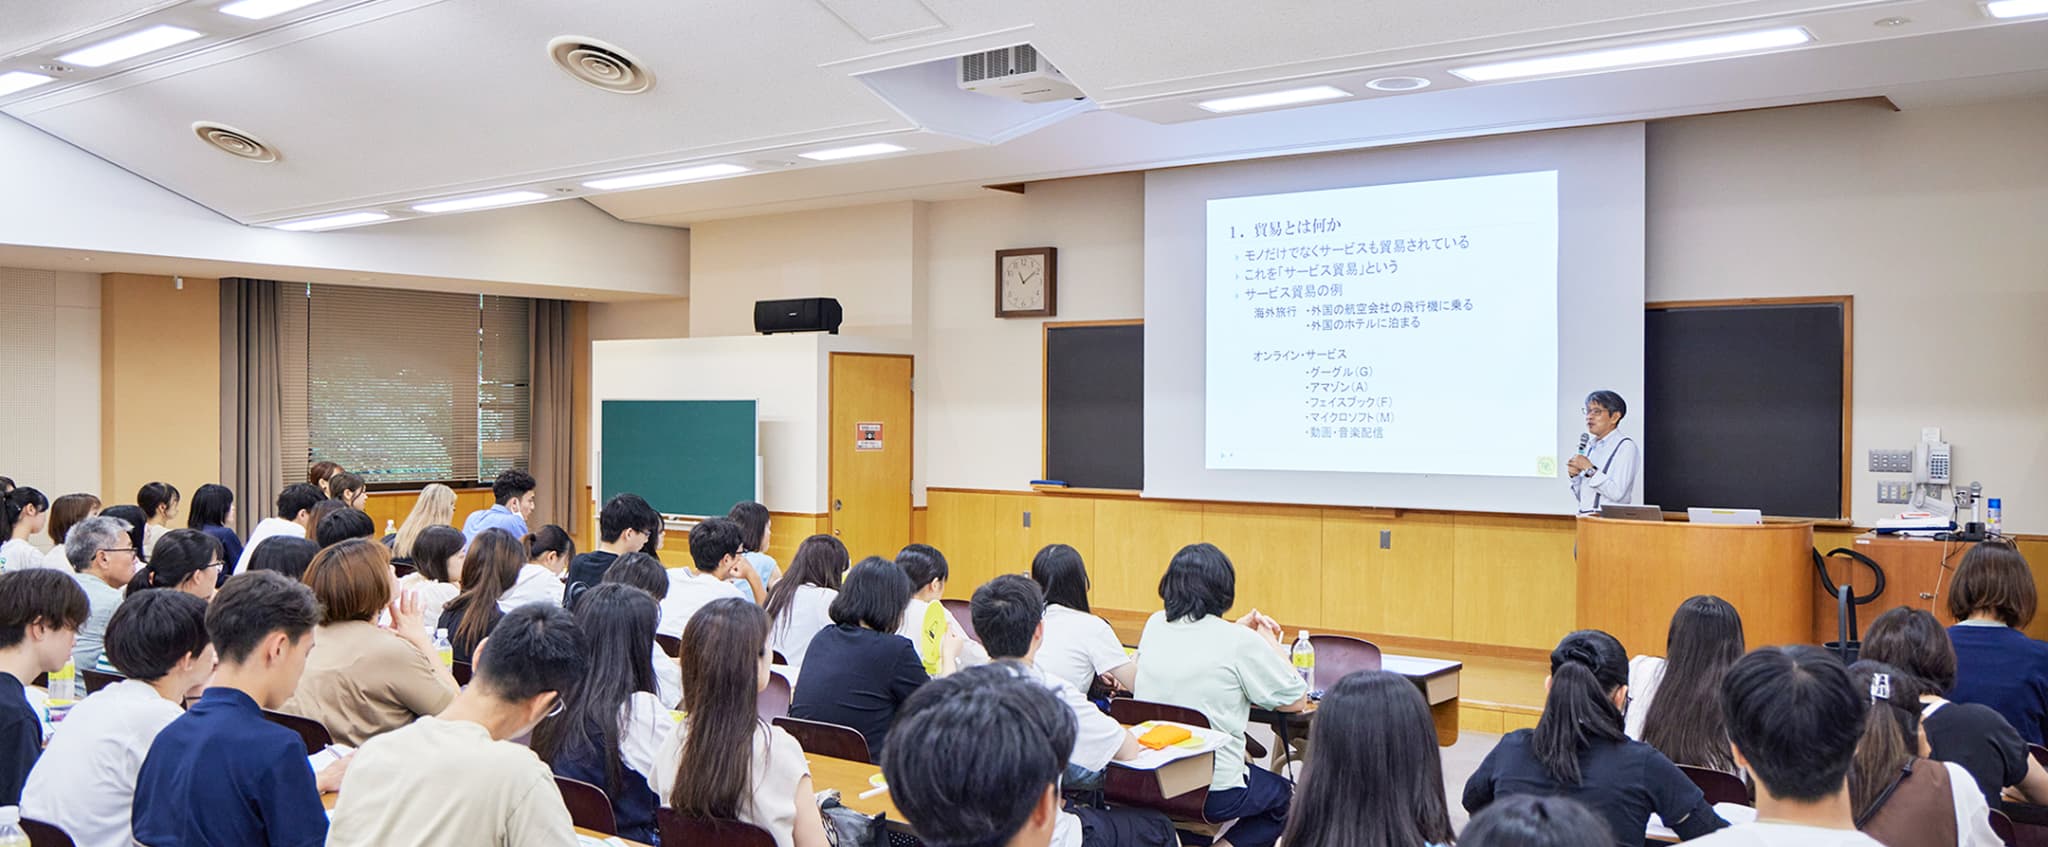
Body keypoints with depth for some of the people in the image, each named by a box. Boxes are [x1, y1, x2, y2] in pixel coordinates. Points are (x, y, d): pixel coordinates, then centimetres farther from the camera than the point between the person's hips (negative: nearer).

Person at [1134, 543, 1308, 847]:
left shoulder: (1155, 625, 2)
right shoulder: (1240, 642, -14)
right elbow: (1297, 701, -3)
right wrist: (1271, 643, 9)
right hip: (1215, 793, -6)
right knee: (1283, 794, 25)